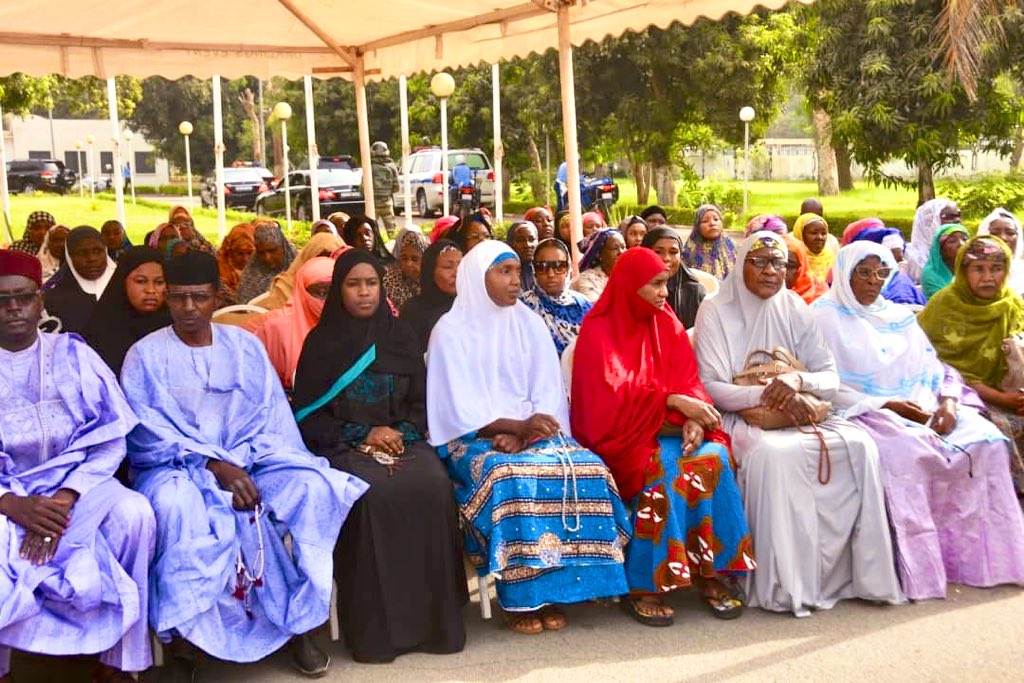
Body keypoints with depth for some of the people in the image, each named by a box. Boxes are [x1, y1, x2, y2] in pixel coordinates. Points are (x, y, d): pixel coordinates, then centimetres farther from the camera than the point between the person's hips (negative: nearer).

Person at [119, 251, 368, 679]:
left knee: (313, 484, -25)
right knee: (177, 504, -37)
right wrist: (214, 467, -18)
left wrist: (238, 465, -15)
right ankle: (183, 641, -24)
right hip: (175, 468, -2)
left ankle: (300, 621, -13)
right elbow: (147, 433, -6)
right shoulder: (145, 355, 3)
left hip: (245, 464, 3)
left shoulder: (245, 345, 10)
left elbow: (269, 417, 4)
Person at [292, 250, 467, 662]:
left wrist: (401, 433, -8)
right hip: (343, 446, -2)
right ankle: (375, 627, -26)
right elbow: (308, 415, 2)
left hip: (402, 441, 2)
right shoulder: (321, 342, 6)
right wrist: (363, 435, -10)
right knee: (372, 494, -35)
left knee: (433, 487, -30)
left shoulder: (401, 338, 14)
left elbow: (420, 404, 13)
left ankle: (433, 618, -20)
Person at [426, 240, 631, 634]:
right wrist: (516, 425, -21)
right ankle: (520, 598, -21)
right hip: (476, 438, -4)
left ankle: (552, 590, -16)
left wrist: (523, 433, -14)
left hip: (533, 431, 4)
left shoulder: (529, 324, 12)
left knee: (583, 469, -24)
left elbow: (548, 392, 5)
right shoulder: (451, 330, 0)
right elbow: (460, 407, -8)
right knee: (510, 479, -35)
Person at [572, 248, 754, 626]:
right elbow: (612, 397, -12)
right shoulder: (598, 330, -3)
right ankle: (643, 587, -26)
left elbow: (688, 383, 6)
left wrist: (693, 418, -16)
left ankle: (711, 571, -18)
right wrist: (672, 401, -21)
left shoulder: (668, 325, 12)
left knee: (714, 458, -25)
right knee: (664, 467, -34)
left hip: (671, 428, 5)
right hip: (620, 433, -4)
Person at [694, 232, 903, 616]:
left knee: (859, 445, -21)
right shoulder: (716, 312, -2)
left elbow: (831, 380, 4)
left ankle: (866, 571, -12)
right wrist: (767, 394, -24)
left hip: (798, 415, 5)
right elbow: (711, 388, -10)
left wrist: (797, 380, -19)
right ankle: (784, 585, -28)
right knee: (774, 452, -36)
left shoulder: (796, 311, 9)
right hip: (739, 419, -4)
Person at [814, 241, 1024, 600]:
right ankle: (917, 567, -27)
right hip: (864, 413, -6)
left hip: (922, 409, 6)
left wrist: (949, 401, -6)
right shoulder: (827, 316, 1)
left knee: (986, 439, -16)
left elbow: (935, 369, 17)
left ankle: (984, 553, -9)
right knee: (907, 449, -36)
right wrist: (888, 405, -17)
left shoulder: (899, 316, 21)